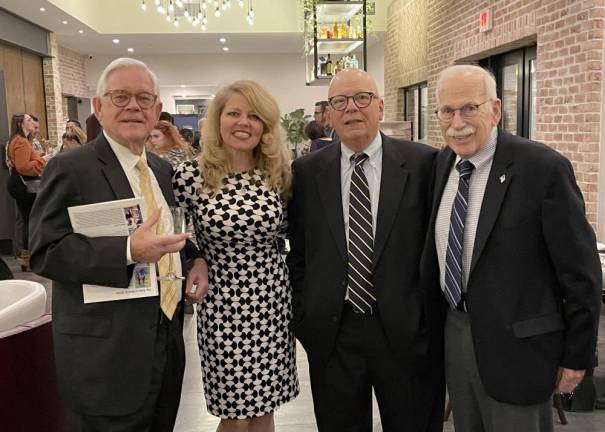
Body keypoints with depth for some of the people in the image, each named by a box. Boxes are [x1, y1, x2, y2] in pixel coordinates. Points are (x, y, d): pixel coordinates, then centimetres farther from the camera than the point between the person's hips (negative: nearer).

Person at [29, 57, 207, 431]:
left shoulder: (163, 168, 11)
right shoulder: (71, 168, -11)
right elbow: (45, 253, -16)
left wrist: (197, 257, 1)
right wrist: (128, 251, -28)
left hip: (168, 342, 7)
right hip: (106, 355, -6)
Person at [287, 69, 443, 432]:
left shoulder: (423, 163, -5)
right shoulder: (307, 171, 1)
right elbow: (298, 253, 5)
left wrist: (432, 318, -3)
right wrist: (304, 317, 1)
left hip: (407, 330, -1)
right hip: (331, 333, 2)